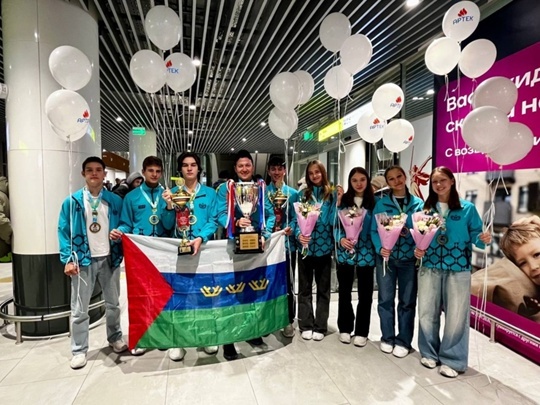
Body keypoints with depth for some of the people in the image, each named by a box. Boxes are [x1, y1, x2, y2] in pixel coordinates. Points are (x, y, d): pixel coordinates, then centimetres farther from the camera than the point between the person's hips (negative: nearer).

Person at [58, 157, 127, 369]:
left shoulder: (115, 200, 1)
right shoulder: (72, 202, -3)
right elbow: (64, 231, -3)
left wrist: (123, 253, -4)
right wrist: (68, 259, -10)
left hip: (109, 259, 2)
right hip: (83, 260, -1)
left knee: (113, 303, 16)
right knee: (79, 309, 7)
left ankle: (115, 338, 35)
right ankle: (79, 350, 23)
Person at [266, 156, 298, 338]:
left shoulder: (293, 193, 4)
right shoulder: (262, 192, 4)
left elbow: (296, 218, 0)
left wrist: (288, 229, -19)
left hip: (287, 243, 0)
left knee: (288, 283, 8)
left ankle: (289, 321, 22)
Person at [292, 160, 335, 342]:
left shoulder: (332, 195, 1)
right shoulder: (302, 194, 3)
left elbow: (333, 220, -6)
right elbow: (296, 218, 0)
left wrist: (339, 202, -18)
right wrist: (298, 234, -18)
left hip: (324, 247, 0)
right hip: (306, 246, 1)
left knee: (323, 288, 11)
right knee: (304, 288, 10)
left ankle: (320, 326, 25)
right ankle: (306, 325, 24)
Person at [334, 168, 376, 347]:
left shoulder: (374, 202, 0)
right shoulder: (343, 200, 2)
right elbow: (336, 225, 0)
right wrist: (340, 239, -18)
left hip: (366, 253, 0)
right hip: (345, 252, 1)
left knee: (365, 293, 9)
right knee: (344, 291, 12)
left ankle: (361, 332, 25)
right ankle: (345, 328, 29)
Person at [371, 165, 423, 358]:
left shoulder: (418, 204, 2)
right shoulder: (381, 203, 0)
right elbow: (374, 230, -3)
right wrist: (380, 248, -19)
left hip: (409, 258, 1)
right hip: (386, 257, 0)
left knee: (407, 301, 11)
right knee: (386, 299, 8)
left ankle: (403, 341, 26)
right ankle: (387, 338, 26)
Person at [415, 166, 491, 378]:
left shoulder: (467, 208, 0)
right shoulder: (425, 208, 5)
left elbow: (475, 235, 0)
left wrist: (483, 239, -21)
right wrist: (417, 249, -12)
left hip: (458, 269, -2)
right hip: (430, 267, 2)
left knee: (456, 315, 6)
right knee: (427, 311, 11)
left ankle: (452, 359, 23)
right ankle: (429, 352, 30)